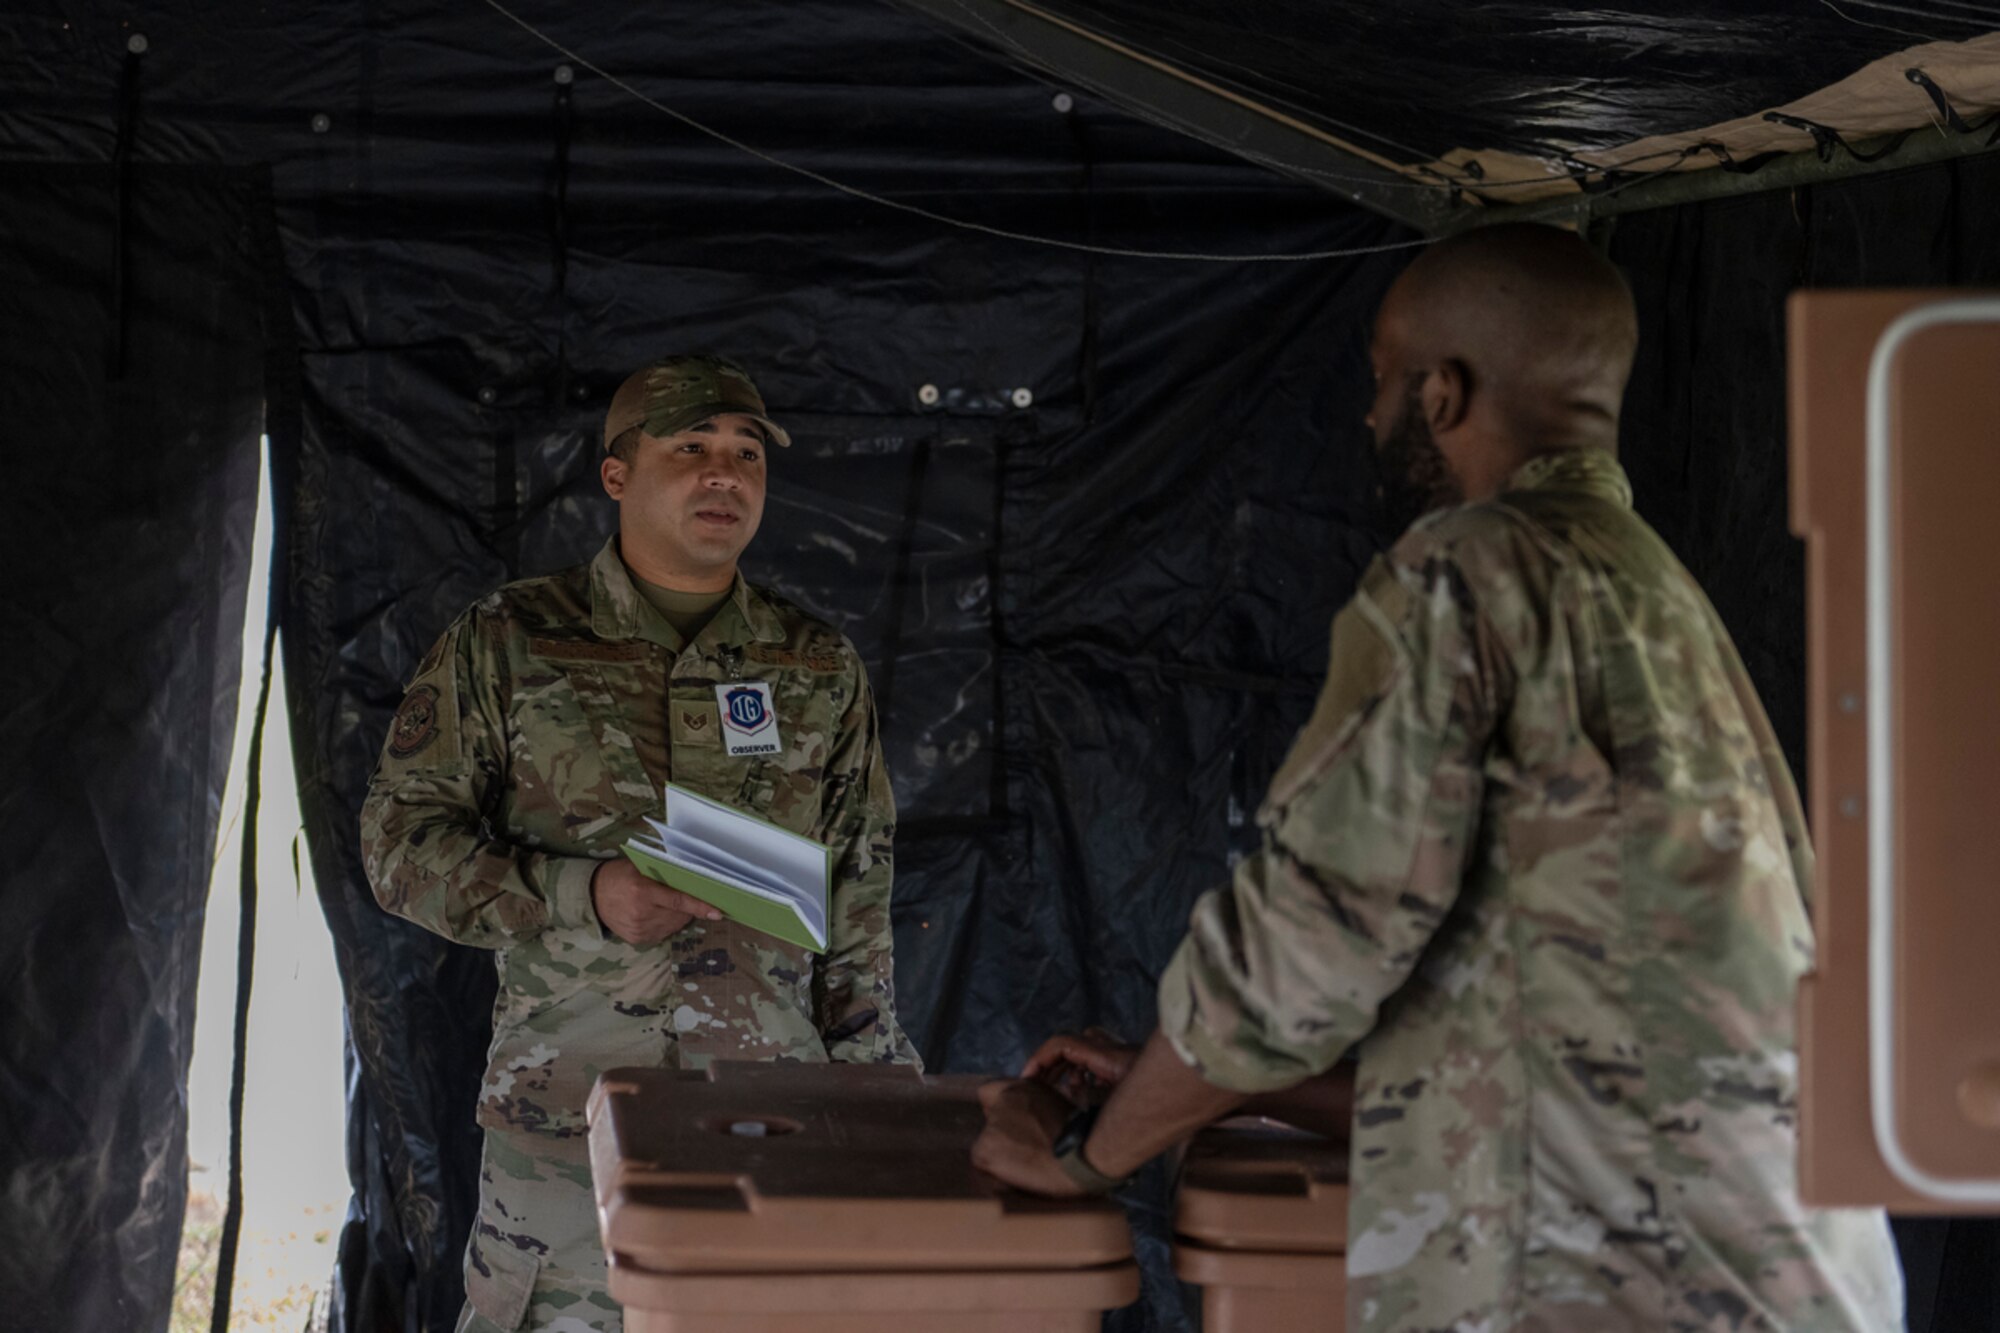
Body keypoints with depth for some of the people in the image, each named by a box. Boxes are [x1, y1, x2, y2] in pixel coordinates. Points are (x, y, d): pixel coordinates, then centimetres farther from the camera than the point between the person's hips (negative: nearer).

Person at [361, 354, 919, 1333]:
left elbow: (856, 897, 15)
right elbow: (400, 838, 1)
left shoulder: (819, 670, 11)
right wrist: (582, 896, -13)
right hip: (561, 1119, -1)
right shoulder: (508, 644, 3)